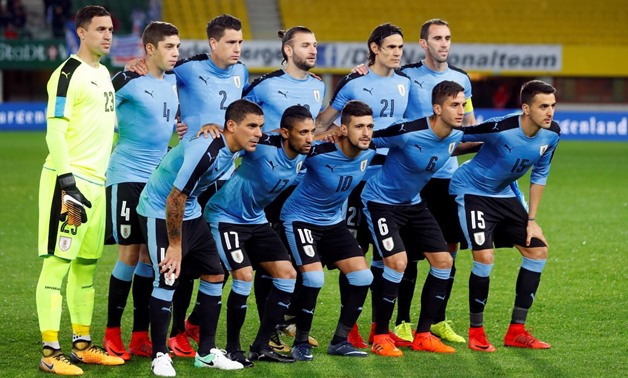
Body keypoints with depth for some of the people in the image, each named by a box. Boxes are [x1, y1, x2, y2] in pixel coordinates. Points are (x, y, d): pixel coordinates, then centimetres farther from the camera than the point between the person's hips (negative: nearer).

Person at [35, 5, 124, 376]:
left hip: (96, 182, 9)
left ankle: (82, 345, 21)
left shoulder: (104, 74, 18)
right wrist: (68, 184, -22)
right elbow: (55, 134, -16)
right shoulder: (69, 74, -10)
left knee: (86, 265, 13)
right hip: (69, 181, -9)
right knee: (57, 262, -8)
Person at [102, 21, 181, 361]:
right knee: (130, 253, -5)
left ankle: (140, 336, 12)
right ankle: (112, 334, 6)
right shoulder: (128, 81, -12)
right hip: (127, 177, -7)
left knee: (150, 254, 6)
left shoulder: (172, 81, 10)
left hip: (159, 179, 7)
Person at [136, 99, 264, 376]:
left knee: (214, 274, 6)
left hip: (190, 214, 9)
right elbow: (175, 199, -28)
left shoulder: (233, 150, -6)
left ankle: (207, 353, 15)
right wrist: (175, 246, -22)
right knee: (167, 279, -15)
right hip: (159, 212, -9)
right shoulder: (206, 152, -31)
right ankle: (159, 356, -3)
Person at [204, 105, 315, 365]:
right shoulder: (264, 147, -28)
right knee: (244, 276, -21)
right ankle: (232, 349, -5)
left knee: (287, 274, 1)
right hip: (225, 217, -8)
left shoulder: (302, 155, -6)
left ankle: (261, 347, 9)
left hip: (256, 220, 8)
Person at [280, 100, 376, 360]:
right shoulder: (319, 153, -30)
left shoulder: (369, 152, -12)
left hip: (334, 222, 7)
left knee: (362, 276, -2)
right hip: (300, 219, -7)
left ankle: (340, 341, 11)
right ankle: (300, 342, -3)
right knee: (314, 277, -22)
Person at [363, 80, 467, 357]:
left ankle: (423, 335, 12)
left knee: (443, 261, 1)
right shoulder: (408, 132, -30)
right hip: (381, 201, -8)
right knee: (397, 262, -22)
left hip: (413, 203, 8)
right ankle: (380, 336, -6)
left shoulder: (456, 136, -9)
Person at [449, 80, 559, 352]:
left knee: (538, 250, 1)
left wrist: (531, 220, 4)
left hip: (503, 195, 7)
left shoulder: (551, 134, -10)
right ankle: (476, 332, 0)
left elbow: (539, 175, 4)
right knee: (485, 257, -20)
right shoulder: (501, 128, -31)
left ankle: (516, 332, 9)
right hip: (471, 190, -7)